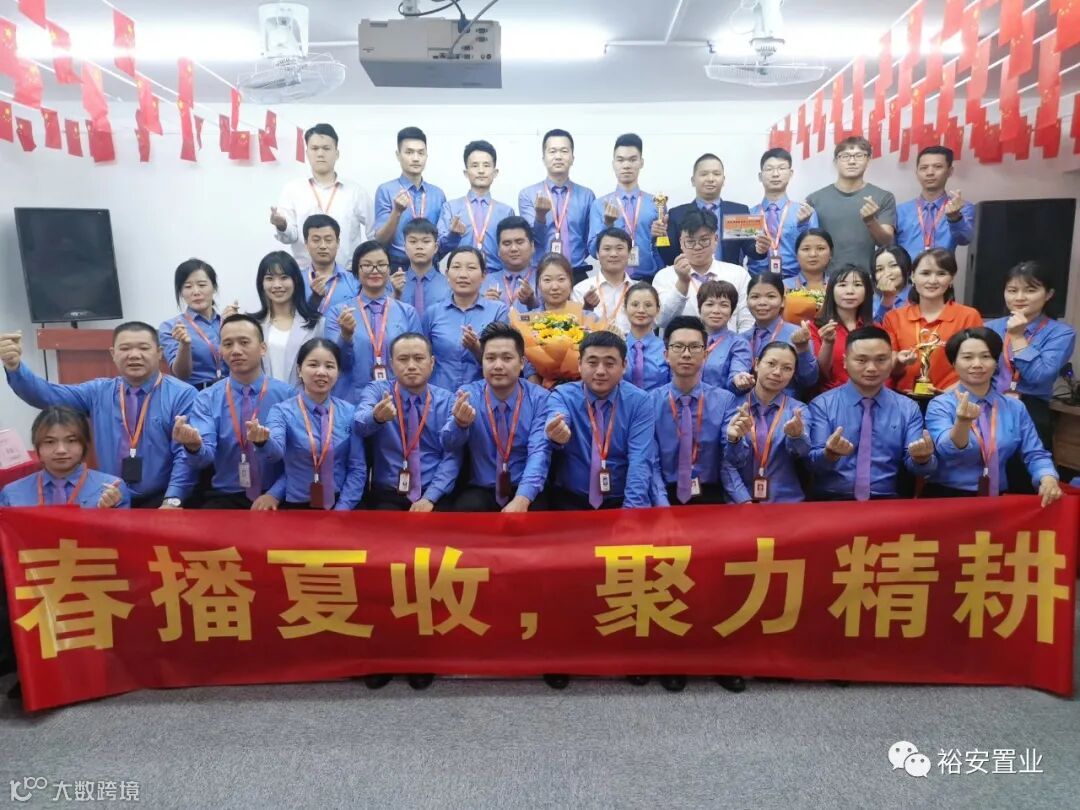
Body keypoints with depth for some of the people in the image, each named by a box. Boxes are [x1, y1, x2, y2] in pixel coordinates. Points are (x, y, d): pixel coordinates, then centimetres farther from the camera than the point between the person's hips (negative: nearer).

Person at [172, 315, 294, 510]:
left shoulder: (287, 394, -2)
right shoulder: (206, 399, 2)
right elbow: (205, 457, -10)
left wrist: (275, 493, -12)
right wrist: (194, 446, -31)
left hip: (274, 498, -1)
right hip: (224, 498, 2)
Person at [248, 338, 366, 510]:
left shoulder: (349, 412, 3)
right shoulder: (282, 411, -3)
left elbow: (357, 468, 4)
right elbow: (275, 451, -21)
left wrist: (342, 509, -6)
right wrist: (263, 442, -42)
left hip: (338, 504, 1)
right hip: (296, 506, 0)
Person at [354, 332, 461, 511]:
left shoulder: (447, 400, 4)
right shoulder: (377, 390, 2)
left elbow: (452, 457, -3)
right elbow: (360, 424, -19)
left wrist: (429, 497, -15)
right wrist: (376, 417, -41)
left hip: (433, 496, 1)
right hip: (387, 495, 0)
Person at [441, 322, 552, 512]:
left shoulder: (539, 398, -5)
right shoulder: (467, 395, -1)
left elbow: (539, 452, -15)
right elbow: (449, 444, -12)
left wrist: (522, 498, -31)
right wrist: (460, 423, -36)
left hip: (525, 492, 0)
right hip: (480, 490, 1)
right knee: (466, 508, -28)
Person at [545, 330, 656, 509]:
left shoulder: (639, 401, -1)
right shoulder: (562, 396, -2)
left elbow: (641, 460, -10)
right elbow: (556, 425, -23)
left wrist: (632, 508, -23)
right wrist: (557, 434, -46)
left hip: (620, 502, 1)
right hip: (570, 501, -1)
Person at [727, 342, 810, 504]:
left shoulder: (798, 410, 8)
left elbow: (802, 451, -10)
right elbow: (727, 462, 2)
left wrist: (797, 435, -31)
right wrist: (744, 501, -9)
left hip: (786, 501, 1)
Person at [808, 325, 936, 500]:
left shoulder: (908, 408, 9)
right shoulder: (822, 405, 2)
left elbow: (915, 466, 2)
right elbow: (813, 463, -6)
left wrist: (922, 457, -21)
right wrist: (831, 453, -27)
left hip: (886, 503, 3)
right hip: (832, 501, -3)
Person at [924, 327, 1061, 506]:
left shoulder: (1016, 408, 11)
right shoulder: (939, 405, -2)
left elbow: (1034, 454, 9)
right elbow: (948, 451, -17)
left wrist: (1048, 478, -11)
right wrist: (962, 422, -36)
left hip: (997, 501, 4)